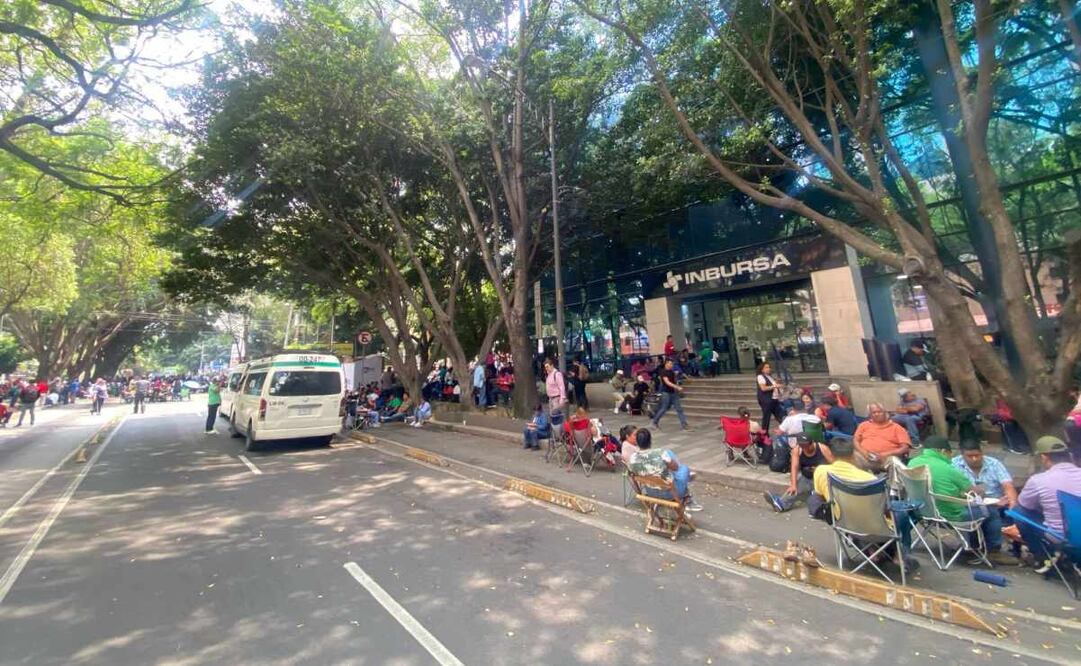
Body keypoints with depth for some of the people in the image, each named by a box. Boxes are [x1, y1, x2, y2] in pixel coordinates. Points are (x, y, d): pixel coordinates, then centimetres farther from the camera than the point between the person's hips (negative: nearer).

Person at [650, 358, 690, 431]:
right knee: (663, 409, 0)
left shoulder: (671, 372, 9)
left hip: (673, 392, 7)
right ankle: (655, 422, 19)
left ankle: (683, 424, 4)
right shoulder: (663, 372, -13)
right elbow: (667, 382, -23)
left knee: (679, 408, 2)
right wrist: (677, 387, -29)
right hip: (666, 393, -7)